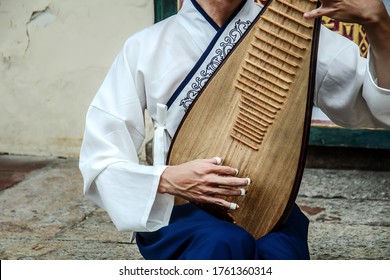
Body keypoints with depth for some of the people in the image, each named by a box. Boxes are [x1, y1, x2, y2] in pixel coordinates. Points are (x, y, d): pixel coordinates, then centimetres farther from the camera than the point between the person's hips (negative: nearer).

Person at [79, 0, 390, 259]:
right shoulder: (146, 47, -1)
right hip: (179, 213, -1)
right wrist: (168, 179, -21)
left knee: (277, 254, -32)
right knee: (225, 243, -34)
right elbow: (99, 158, -2)